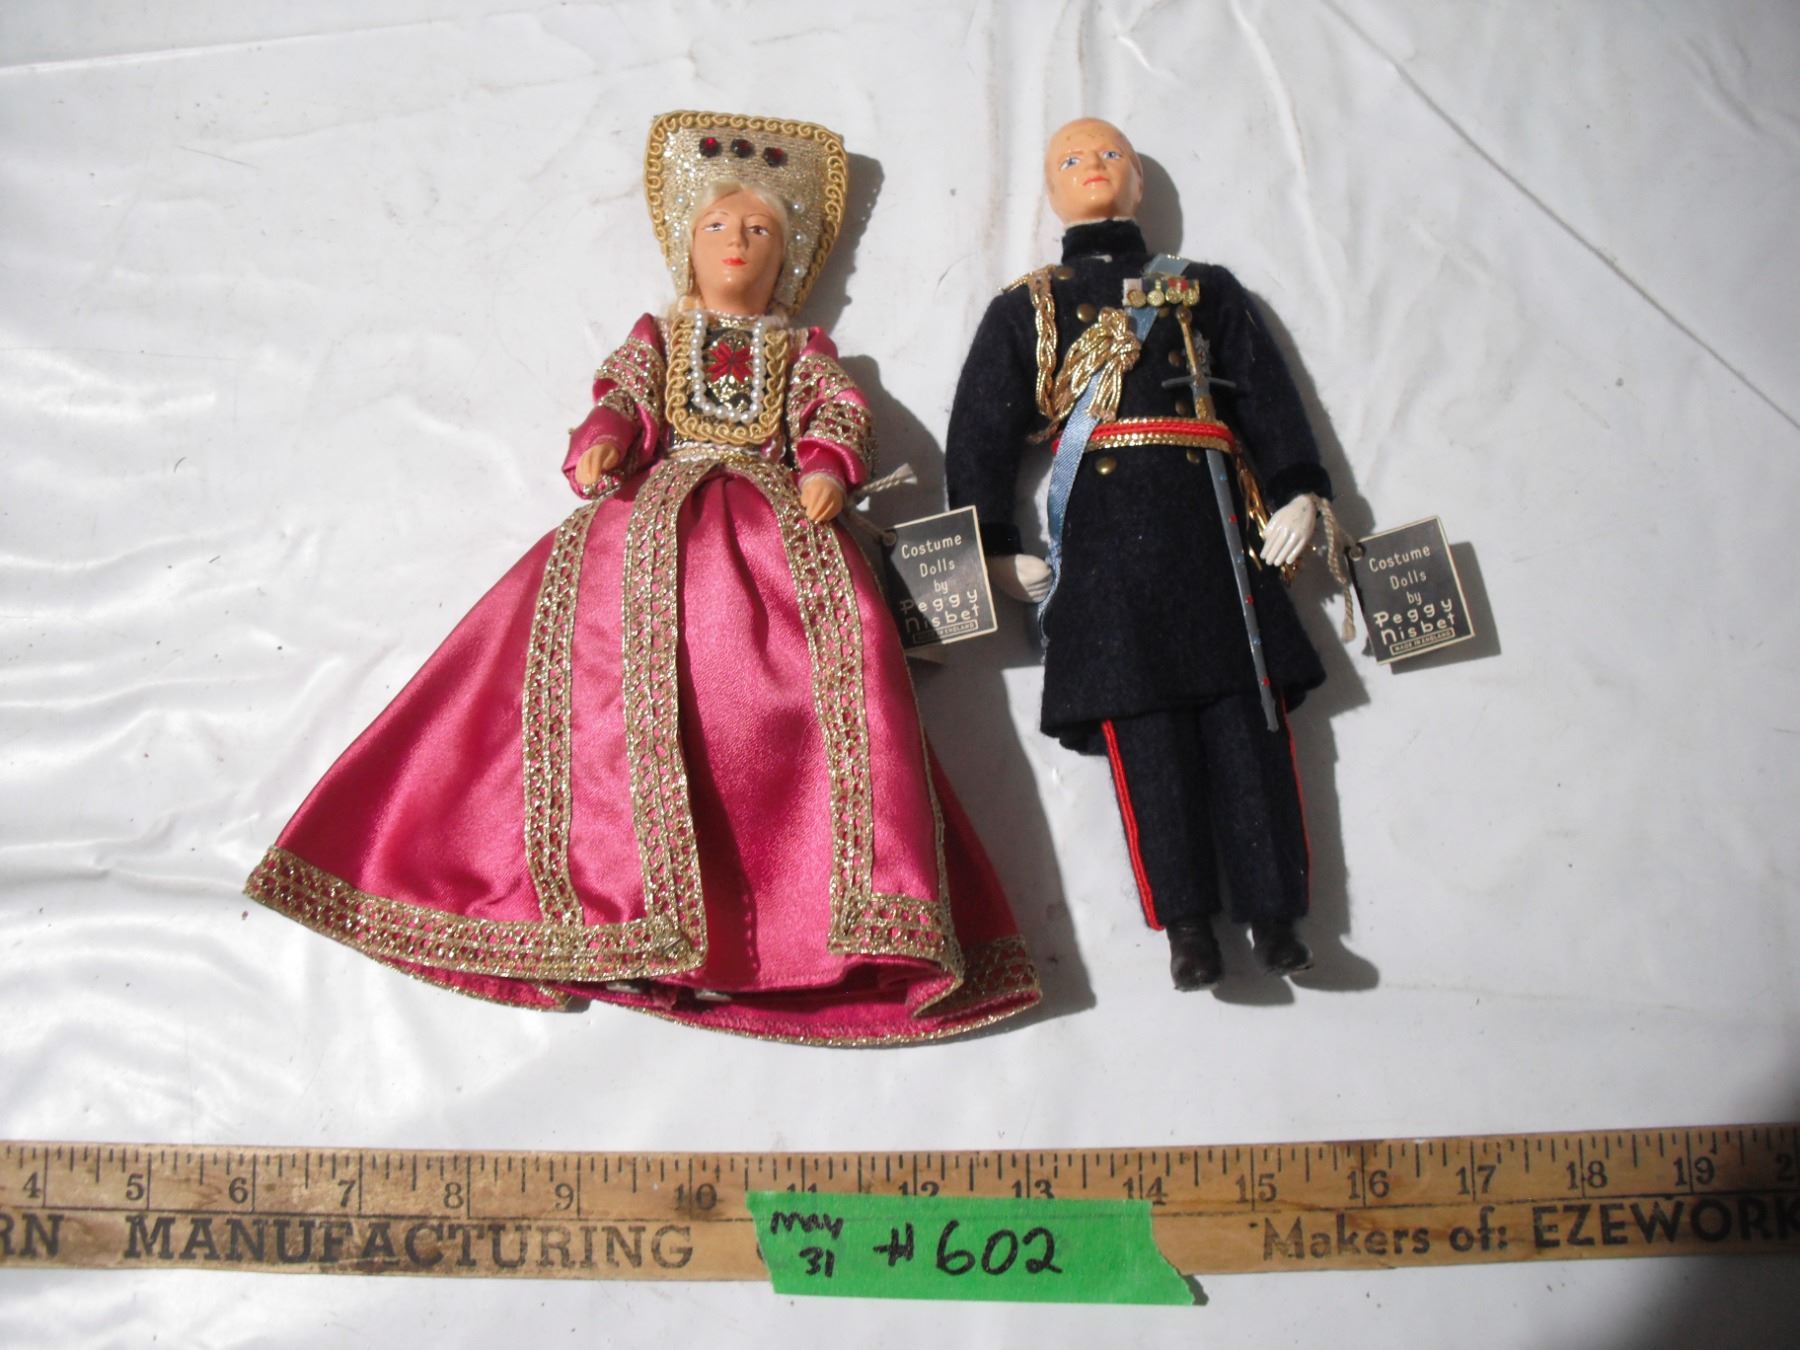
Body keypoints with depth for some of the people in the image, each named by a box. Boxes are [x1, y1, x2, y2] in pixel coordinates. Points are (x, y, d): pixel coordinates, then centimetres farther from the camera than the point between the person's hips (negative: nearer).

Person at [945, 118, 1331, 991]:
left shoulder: (1207, 290, 24)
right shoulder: (1024, 308, 21)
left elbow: (1266, 393, 13)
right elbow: (980, 434, 13)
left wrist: (1297, 494, -2)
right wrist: (996, 548, 1)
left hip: (1211, 516, 1)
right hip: (1104, 532, -1)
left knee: (1246, 709, -5)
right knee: (1141, 722, -9)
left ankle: (1272, 911, -1)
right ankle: (1186, 924, -6)